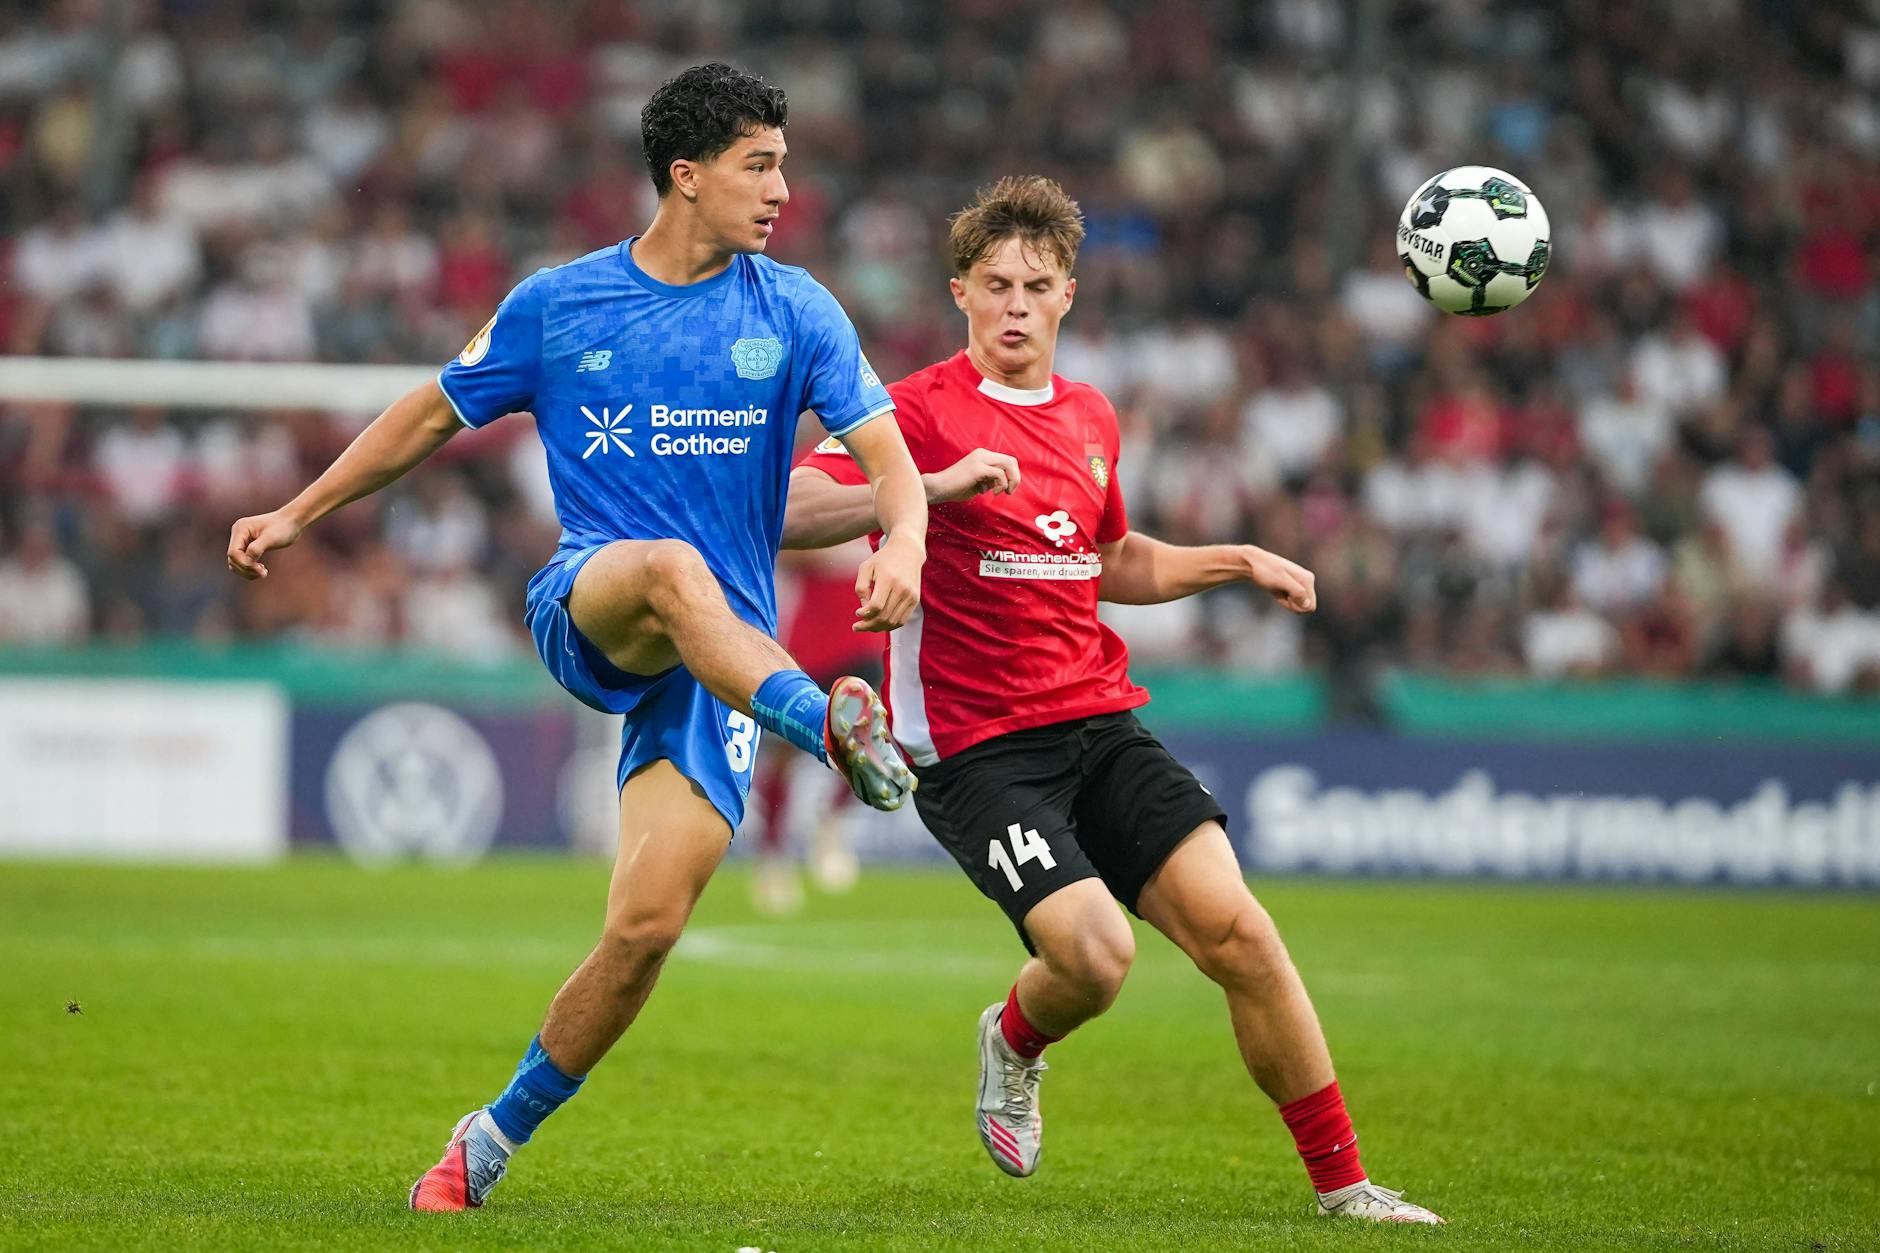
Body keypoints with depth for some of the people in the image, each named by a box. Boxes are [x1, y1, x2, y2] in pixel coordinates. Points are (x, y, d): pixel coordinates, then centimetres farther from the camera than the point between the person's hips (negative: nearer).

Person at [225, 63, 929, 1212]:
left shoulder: (796, 314, 5)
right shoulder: (558, 307, 5)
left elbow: (888, 455, -2)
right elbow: (434, 415, 19)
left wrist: (902, 542, -24)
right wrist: (299, 515, 23)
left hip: (729, 657, 1)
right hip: (584, 611, -1)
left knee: (649, 923, -12)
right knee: (673, 570, -39)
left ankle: (497, 1137, 6)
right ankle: (832, 725, -57)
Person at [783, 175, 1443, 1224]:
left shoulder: (1090, 417, 15)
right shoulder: (921, 412, -6)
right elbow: (786, 512, -20)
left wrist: (1239, 563, 21)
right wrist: (936, 486, -30)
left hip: (1101, 725, 5)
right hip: (976, 750, -5)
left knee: (1235, 928, -12)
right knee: (1095, 952, -24)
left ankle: (1343, 1181, -3)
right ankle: (1016, 1039, 13)